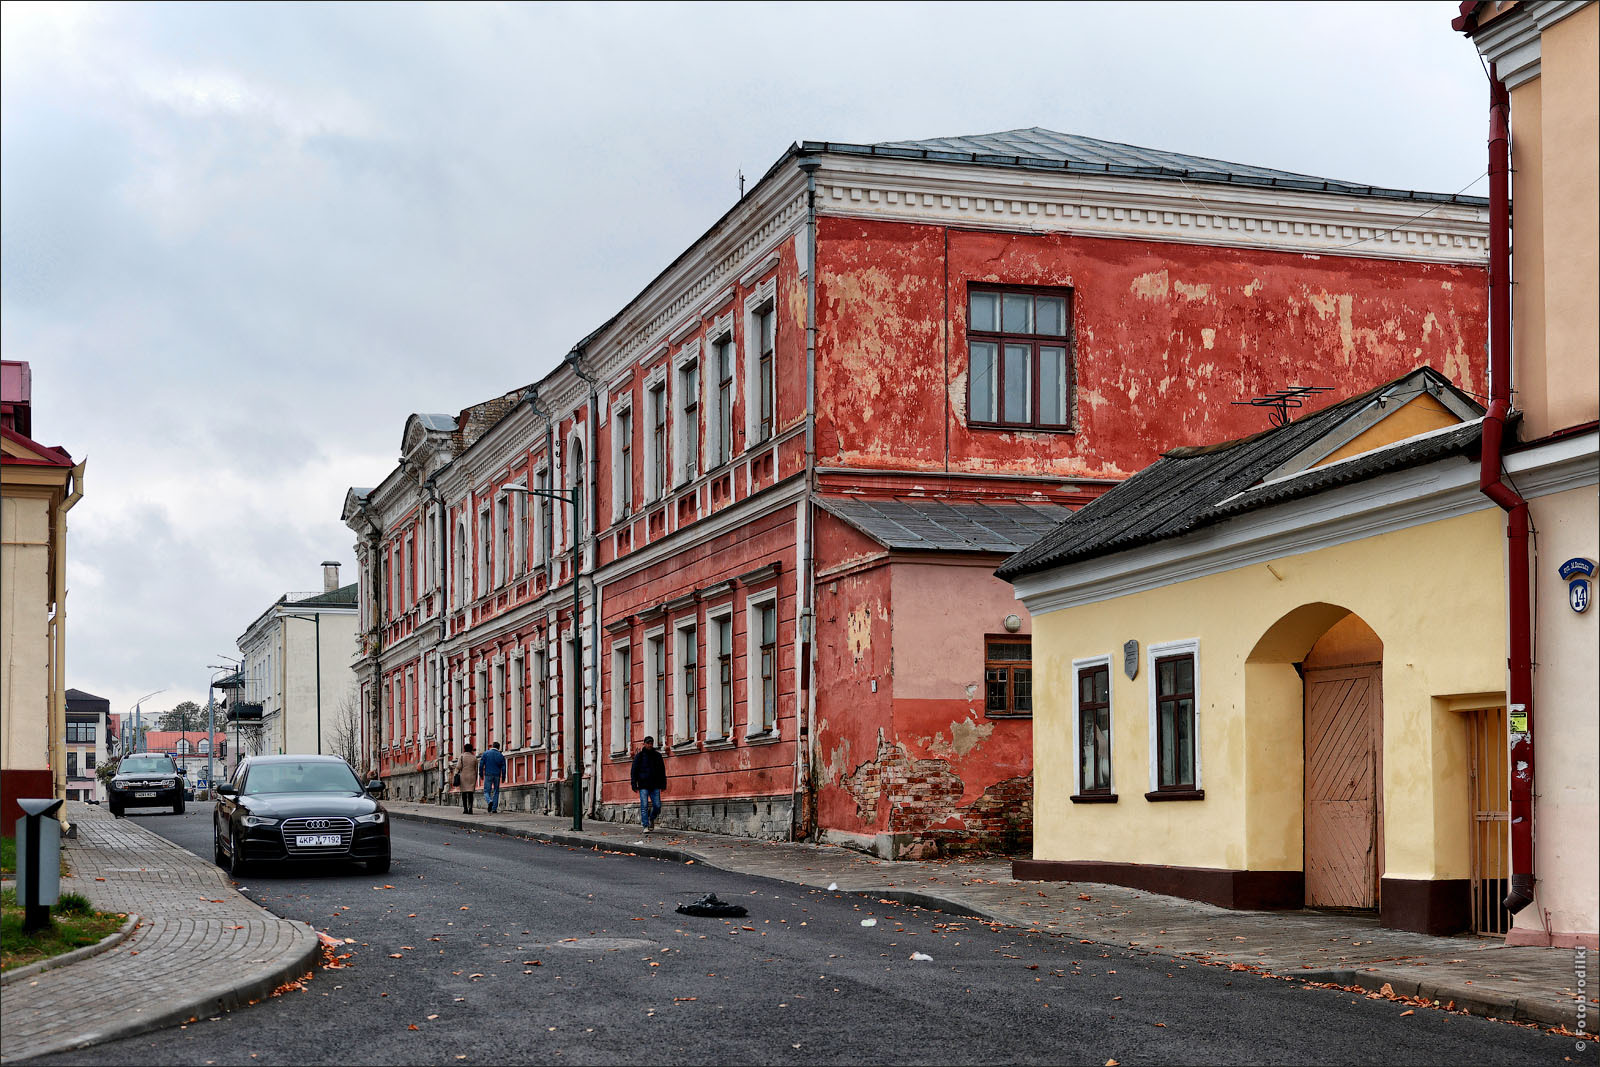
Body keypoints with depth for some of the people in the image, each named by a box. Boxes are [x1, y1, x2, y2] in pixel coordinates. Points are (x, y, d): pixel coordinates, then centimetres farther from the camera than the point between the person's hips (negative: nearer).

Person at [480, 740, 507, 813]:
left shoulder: (486, 753, 0)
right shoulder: (501, 755, 2)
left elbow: (481, 765, -4)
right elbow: (503, 768, -1)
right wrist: (503, 777, 8)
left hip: (488, 775, -1)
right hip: (497, 776, 1)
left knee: (486, 792, 4)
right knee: (496, 792, 13)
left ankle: (489, 802, -26)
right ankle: (494, 809, 8)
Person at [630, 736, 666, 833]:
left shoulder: (657, 756, 12)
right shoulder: (639, 756, 4)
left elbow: (662, 771, 16)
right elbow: (634, 770, 2)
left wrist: (663, 784, 10)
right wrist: (634, 784, -6)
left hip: (655, 786, 2)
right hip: (643, 786, -2)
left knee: (657, 806, -3)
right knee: (644, 806, -7)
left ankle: (652, 818, 26)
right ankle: (646, 826, -4)